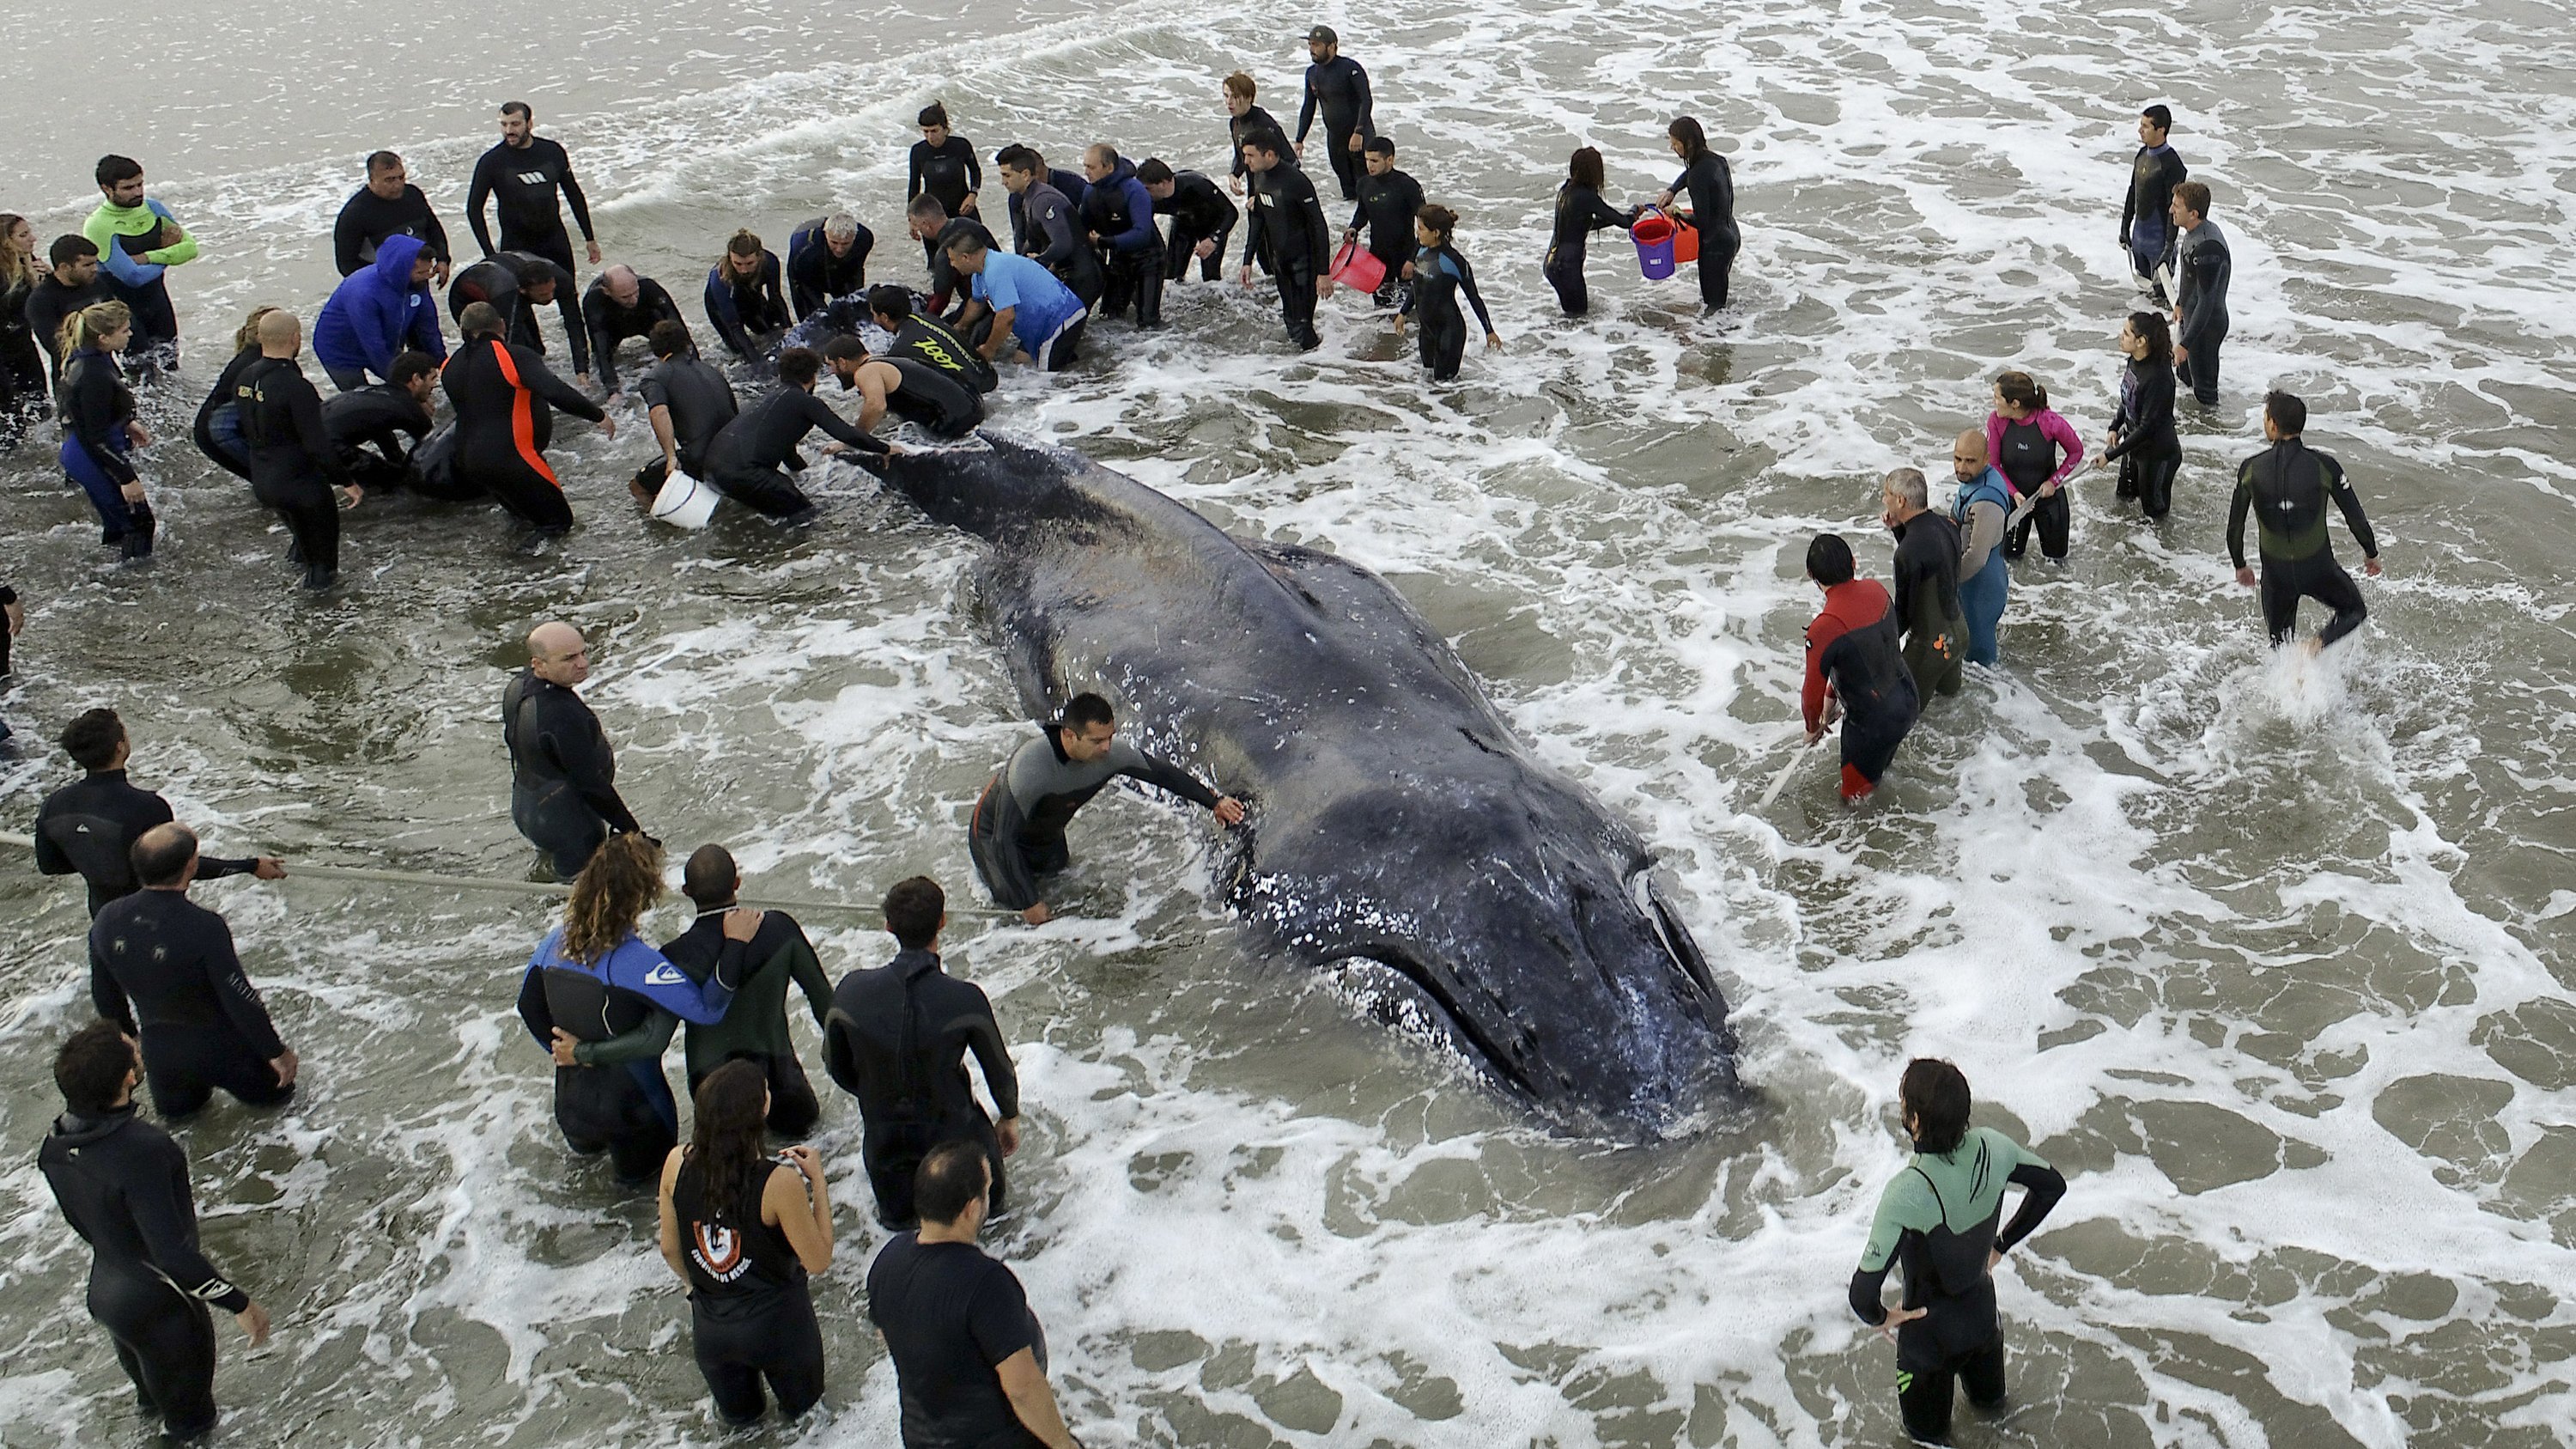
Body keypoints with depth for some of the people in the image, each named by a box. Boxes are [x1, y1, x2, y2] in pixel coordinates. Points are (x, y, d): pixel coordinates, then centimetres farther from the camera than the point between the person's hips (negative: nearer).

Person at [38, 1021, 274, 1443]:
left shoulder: (56, 1146, -12)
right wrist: (238, 1303, -25)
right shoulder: (142, 1148, -38)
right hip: (161, 1307, -8)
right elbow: (172, 1252, -35)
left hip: (104, 1291, 8)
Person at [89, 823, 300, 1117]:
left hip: (159, 1050, 6)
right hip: (218, 1047, -6)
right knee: (274, 1088, 18)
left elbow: (105, 995, 3)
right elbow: (240, 997, -22)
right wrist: (276, 1051, -8)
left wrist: (126, 1035, 22)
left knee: (173, 1107, 34)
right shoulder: (204, 927, -29)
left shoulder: (106, 921, -12)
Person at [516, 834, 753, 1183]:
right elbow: (706, 1006, -36)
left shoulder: (556, 943, -14)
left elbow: (529, 1006, 1)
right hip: (630, 1102, -6)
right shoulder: (635, 962, -36)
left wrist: (568, 1051, 13)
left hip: (572, 1099, 6)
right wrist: (735, 944, -30)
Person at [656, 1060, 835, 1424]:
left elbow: (670, 1249, -2)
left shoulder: (677, 1163, -17)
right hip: (776, 1323, -3)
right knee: (799, 1401, 28)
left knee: (737, 1413, 31)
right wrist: (817, 1180, -11)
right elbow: (818, 1260, -17)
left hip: (710, 1322, 3)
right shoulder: (780, 1181, -30)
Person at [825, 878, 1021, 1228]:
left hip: (884, 1134, 2)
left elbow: (836, 1066, -2)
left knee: (896, 1214, 32)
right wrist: (1010, 1117, 13)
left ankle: (899, 1205, 19)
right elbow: (998, 1067, -8)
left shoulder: (852, 990, -18)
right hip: (951, 1130, -2)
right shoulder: (965, 999, -25)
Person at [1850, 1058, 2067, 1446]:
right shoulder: (1991, 1147, -25)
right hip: (1984, 1309, 6)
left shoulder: (1908, 1193, -42)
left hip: (1930, 1331, -6)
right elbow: (2052, 1185, -3)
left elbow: (1863, 1292, -42)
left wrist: (1878, 1316, -17)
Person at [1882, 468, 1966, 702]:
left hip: (1933, 642, -9)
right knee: (1947, 689, 35)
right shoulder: (1947, 526, -7)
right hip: (1958, 631, 9)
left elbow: (1904, 606, -21)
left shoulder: (1909, 551, -32)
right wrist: (1898, 529, 1)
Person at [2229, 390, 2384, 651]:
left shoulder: (2251, 469, -10)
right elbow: (2355, 517, -5)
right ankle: (2318, 645, -3)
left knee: (2280, 642, 24)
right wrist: (2371, 553, 13)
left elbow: (2235, 527, -1)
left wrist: (2240, 566, 16)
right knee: (2353, 610, 23)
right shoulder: (2324, 466, -14)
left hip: (2275, 572, 2)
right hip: (2318, 567, -2)